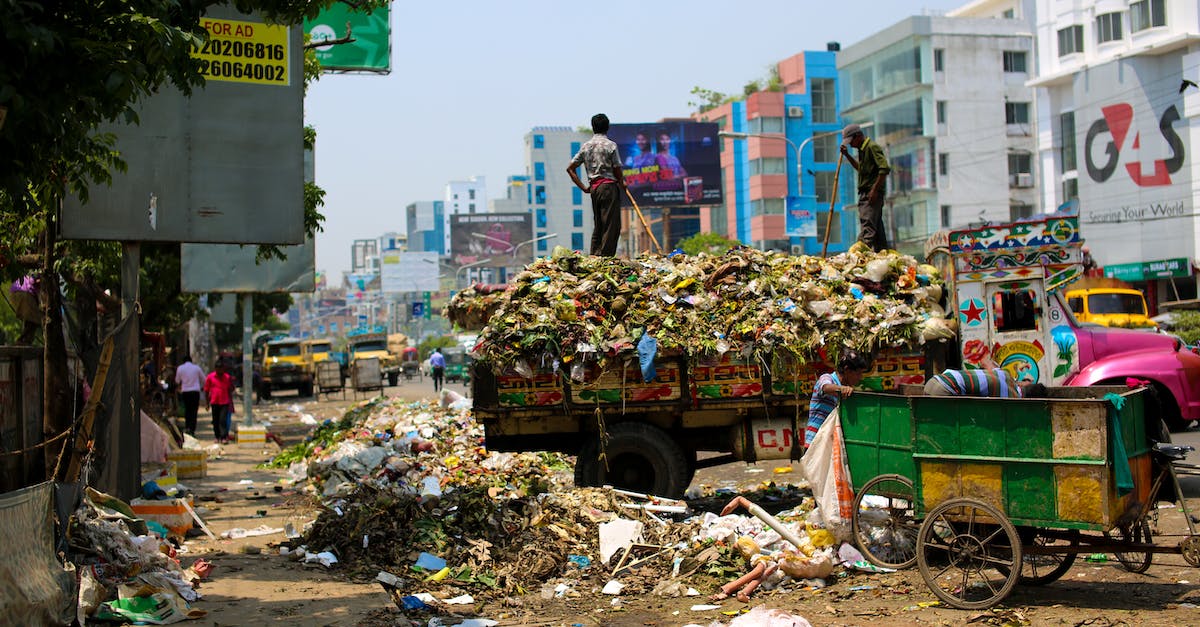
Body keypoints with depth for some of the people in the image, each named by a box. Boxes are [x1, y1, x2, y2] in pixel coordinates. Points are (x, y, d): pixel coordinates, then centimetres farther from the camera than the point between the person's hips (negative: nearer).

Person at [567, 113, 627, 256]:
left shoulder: (586, 146, 10)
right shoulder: (610, 145, -6)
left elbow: (570, 168, 11)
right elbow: (617, 170, -7)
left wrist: (583, 187, 12)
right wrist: (622, 184, 13)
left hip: (594, 188, 6)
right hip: (609, 187, -6)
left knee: (597, 226, 12)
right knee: (611, 226, -5)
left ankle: (593, 257, 10)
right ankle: (606, 257, -10)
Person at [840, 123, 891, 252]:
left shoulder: (872, 147, -10)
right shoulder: (863, 149, 19)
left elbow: (885, 168, -19)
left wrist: (875, 189, -21)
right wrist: (847, 155, 24)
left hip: (873, 194, -10)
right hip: (865, 193, 10)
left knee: (867, 227, -18)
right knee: (877, 227, 10)